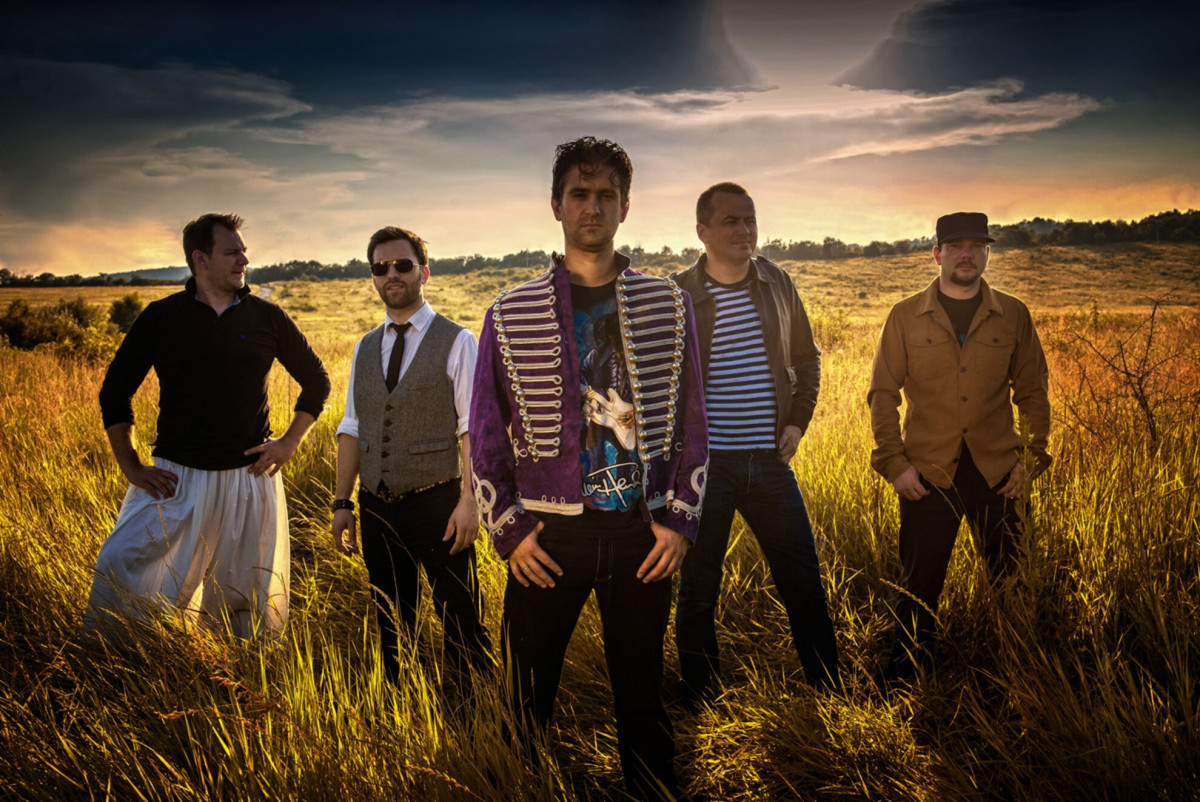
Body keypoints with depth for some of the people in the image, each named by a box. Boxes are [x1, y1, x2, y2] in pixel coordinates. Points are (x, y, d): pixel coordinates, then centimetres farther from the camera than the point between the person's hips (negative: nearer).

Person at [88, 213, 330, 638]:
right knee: (119, 573, -9)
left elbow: (316, 380, 12)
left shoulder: (267, 317, 3)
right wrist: (130, 466, 1)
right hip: (174, 477, 0)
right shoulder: (161, 317, 1)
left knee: (250, 601, 8)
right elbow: (114, 391, 7)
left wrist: (290, 441, 3)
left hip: (249, 477, 1)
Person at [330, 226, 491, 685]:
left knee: (459, 625, 2)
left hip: (436, 505, -5)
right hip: (377, 509, 5)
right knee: (391, 624, 16)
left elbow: (473, 428, -10)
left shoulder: (456, 342, -4)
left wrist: (469, 500, -17)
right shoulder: (365, 349, 12)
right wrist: (343, 503, 6)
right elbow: (352, 429, 11)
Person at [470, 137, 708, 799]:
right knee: (527, 705, 9)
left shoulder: (667, 306, 4)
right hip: (547, 534, 0)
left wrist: (680, 519, 0)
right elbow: (485, 432, 4)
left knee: (642, 698, 13)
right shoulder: (510, 315, 1)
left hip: (642, 531, 1)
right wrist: (507, 528, -2)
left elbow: (692, 421, 6)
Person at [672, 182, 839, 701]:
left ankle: (830, 691, 28)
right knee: (698, 589, 8)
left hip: (770, 459, 3)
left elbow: (806, 357, 17)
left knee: (804, 581, 11)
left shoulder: (777, 284, 5)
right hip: (704, 463, -3)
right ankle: (701, 704, 26)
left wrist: (798, 420, 5)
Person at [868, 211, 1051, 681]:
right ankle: (905, 671, 18)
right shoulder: (906, 317, 3)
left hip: (996, 470, 2)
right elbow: (882, 392, 3)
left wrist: (1032, 457, 2)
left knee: (1011, 577, 7)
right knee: (920, 581, 3)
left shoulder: (1013, 316, 8)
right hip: (927, 471, -1)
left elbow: (1033, 391, 11)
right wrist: (893, 461, -4)